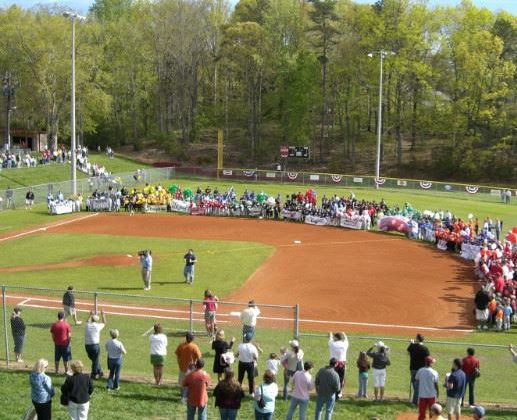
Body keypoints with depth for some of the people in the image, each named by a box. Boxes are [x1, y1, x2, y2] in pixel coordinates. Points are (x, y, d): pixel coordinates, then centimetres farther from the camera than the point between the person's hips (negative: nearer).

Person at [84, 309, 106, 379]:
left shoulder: (87, 325, 2)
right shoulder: (97, 326, -6)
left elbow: (87, 321, 28)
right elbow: (104, 323, 15)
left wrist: (90, 315, 41)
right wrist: (103, 315, 27)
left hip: (87, 345, 4)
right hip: (95, 345, -4)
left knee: (94, 359, 21)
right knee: (95, 360, 10)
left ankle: (100, 372, 28)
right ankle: (93, 375, 16)